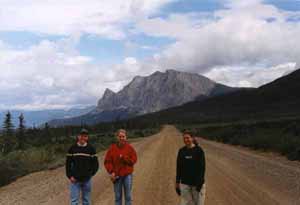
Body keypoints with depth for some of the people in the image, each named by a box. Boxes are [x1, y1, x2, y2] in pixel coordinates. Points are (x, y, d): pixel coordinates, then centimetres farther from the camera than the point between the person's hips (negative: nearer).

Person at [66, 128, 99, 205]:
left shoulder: (91, 149, 0)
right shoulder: (72, 148, -1)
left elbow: (95, 164, 5)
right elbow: (68, 164, 3)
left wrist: (90, 174, -2)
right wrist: (70, 176, -5)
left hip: (87, 180, 1)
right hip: (75, 180, -1)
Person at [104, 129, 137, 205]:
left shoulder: (129, 147, 0)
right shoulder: (112, 148, -1)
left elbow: (134, 160, -2)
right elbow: (107, 161, -1)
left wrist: (124, 158, -14)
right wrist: (111, 172, -12)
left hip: (127, 175, 0)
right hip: (116, 176, 0)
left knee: (128, 196, 5)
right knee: (117, 196, 9)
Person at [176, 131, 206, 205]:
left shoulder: (199, 150, -6)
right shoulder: (181, 151, 4)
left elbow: (202, 166, -8)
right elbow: (179, 167, 7)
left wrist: (200, 182, -16)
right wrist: (177, 183, 4)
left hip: (197, 183, -3)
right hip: (185, 183, 3)